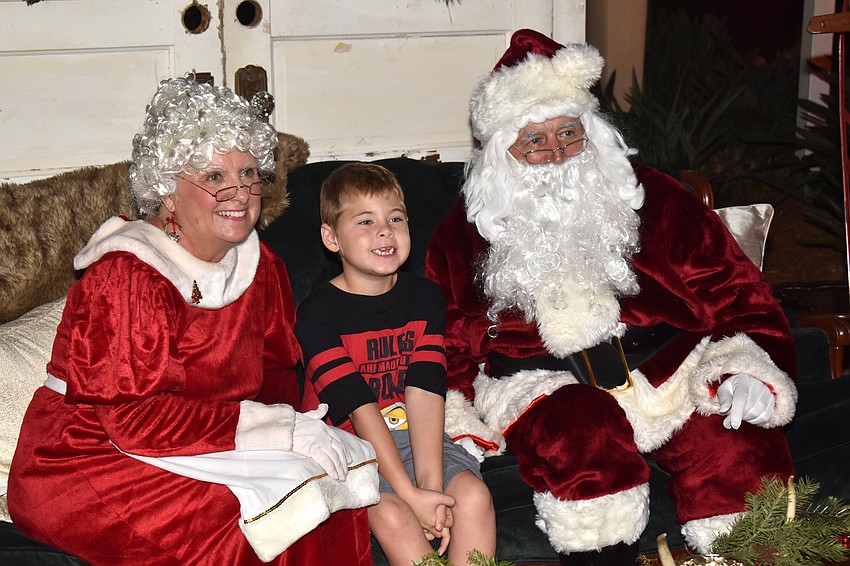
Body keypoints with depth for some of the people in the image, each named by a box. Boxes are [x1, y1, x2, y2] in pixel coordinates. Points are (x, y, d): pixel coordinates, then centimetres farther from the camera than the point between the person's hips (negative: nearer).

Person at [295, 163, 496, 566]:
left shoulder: (424, 297, 4)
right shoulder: (318, 313, -10)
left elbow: (425, 392, -9)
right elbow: (358, 408, -18)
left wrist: (431, 482, -21)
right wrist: (410, 494, -25)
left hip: (414, 437, 4)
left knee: (473, 495, -21)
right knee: (392, 516, -30)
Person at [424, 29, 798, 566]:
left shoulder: (654, 199, 8)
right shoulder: (465, 235, 9)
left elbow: (735, 294, 8)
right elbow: (447, 343, 13)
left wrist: (748, 372, -8)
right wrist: (457, 422, -3)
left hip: (664, 364, 1)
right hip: (541, 382, -1)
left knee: (738, 443, -26)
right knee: (582, 437, -35)